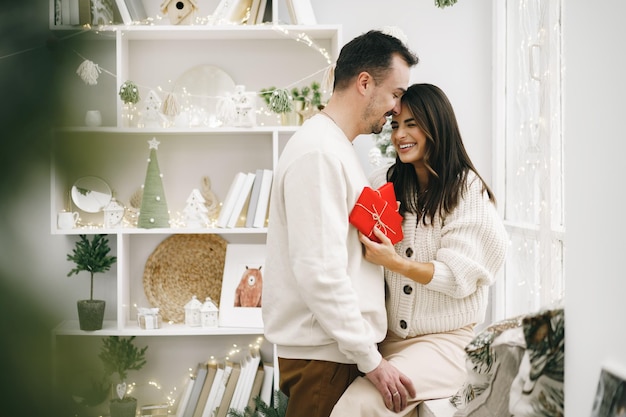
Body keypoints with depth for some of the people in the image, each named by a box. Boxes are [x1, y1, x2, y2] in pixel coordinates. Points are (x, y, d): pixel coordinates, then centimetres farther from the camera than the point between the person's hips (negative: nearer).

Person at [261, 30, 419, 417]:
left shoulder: (338, 148, 16)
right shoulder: (317, 153, -17)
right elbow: (319, 272, -23)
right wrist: (370, 358, -19)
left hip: (342, 344, 9)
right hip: (323, 353, -9)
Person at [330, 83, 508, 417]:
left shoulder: (468, 190, -4)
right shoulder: (383, 182, 8)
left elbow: (460, 276, -10)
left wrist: (395, 262, -21)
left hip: (443, 340, -4)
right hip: (388, 336, 5)